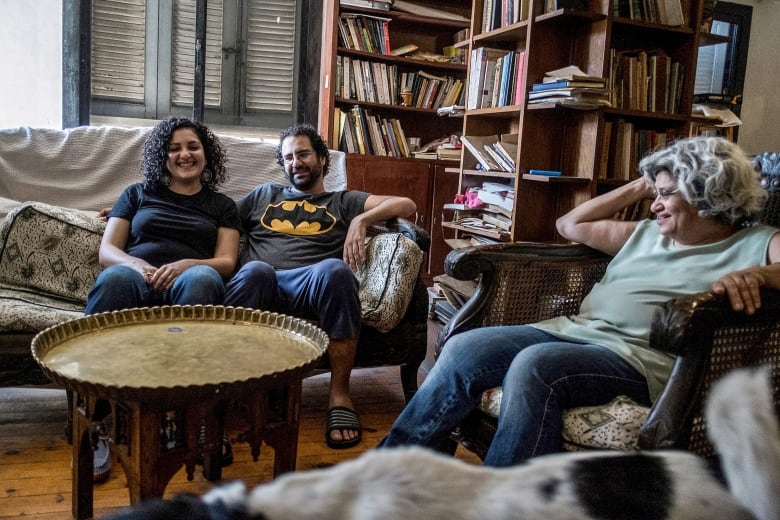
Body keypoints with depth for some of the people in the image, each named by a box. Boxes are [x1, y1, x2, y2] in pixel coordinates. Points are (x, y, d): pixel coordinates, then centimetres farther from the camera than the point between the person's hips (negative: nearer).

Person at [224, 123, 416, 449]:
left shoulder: (342, 202, 26)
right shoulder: (263, 195, 34)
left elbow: (406, 205, 15)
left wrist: (361, 220, -1)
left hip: (312, 285, 0)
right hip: (257, 282, 1)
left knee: (334, 269, -37)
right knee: (255, 271, -37)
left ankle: (339, 393, -27)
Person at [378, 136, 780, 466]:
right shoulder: (646, 233, 25)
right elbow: (570, 225, 31)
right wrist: (638, 188, 27)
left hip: (639, 358, -7)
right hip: (572, 330, 7)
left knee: (533, 365, -35)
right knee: (462, 349, -12)